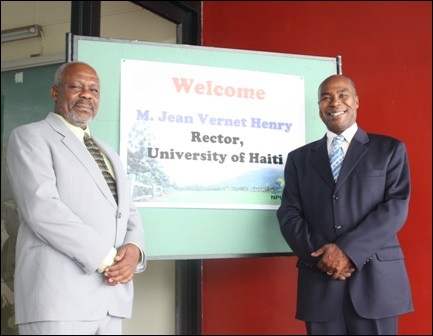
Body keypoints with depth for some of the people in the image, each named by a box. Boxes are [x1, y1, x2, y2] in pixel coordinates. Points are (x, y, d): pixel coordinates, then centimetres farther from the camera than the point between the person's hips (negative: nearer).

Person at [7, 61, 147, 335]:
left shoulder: (108, 153, 24)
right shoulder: (31, 137, 2)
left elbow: (129, 214, 19)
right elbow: (42, 208, -13)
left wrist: (133, 250, -4)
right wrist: (106, 258, -14)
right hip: (58, 297, -6)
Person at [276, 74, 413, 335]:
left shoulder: (390, 149, 8)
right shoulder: (299, 158, 14)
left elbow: (396, 206, -3)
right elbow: (289, 215, 6)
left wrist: (347, 250, -13)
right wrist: (322, 255, -11)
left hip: (376, 279, -1)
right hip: (320, 280, 2)